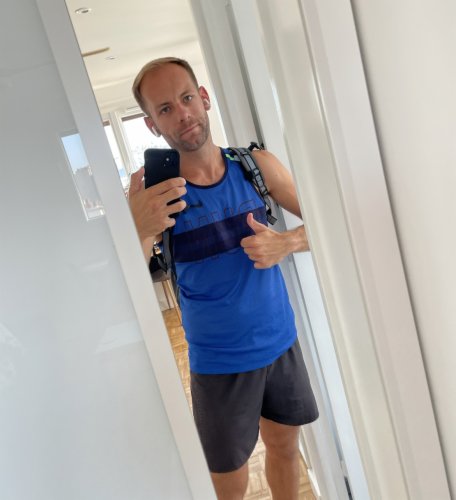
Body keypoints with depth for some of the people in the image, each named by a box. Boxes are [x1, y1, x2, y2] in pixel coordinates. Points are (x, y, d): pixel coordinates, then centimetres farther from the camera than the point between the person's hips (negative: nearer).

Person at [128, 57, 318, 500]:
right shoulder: (153, 193, -13)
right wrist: (137, 231, -38)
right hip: (218, 363, -2)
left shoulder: (256, 165, -6)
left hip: (281, 343, 3)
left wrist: (287, 242, -18)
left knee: (285, 448, 23)